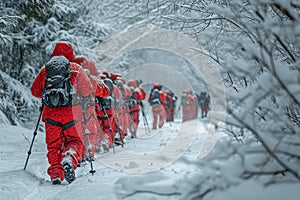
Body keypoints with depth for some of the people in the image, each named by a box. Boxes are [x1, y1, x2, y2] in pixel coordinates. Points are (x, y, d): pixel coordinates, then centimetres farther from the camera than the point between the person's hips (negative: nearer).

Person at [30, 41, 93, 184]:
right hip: (71, 112, -2)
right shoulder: (75, 68, 3)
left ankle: (55, 174, -1)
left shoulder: (45, 69, 9)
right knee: (74, 141, 9)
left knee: (53, 144, 10)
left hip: (50, 112, 2)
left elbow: (35, 90, 11)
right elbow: (87, 91, 5)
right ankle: (69, 160, -20)